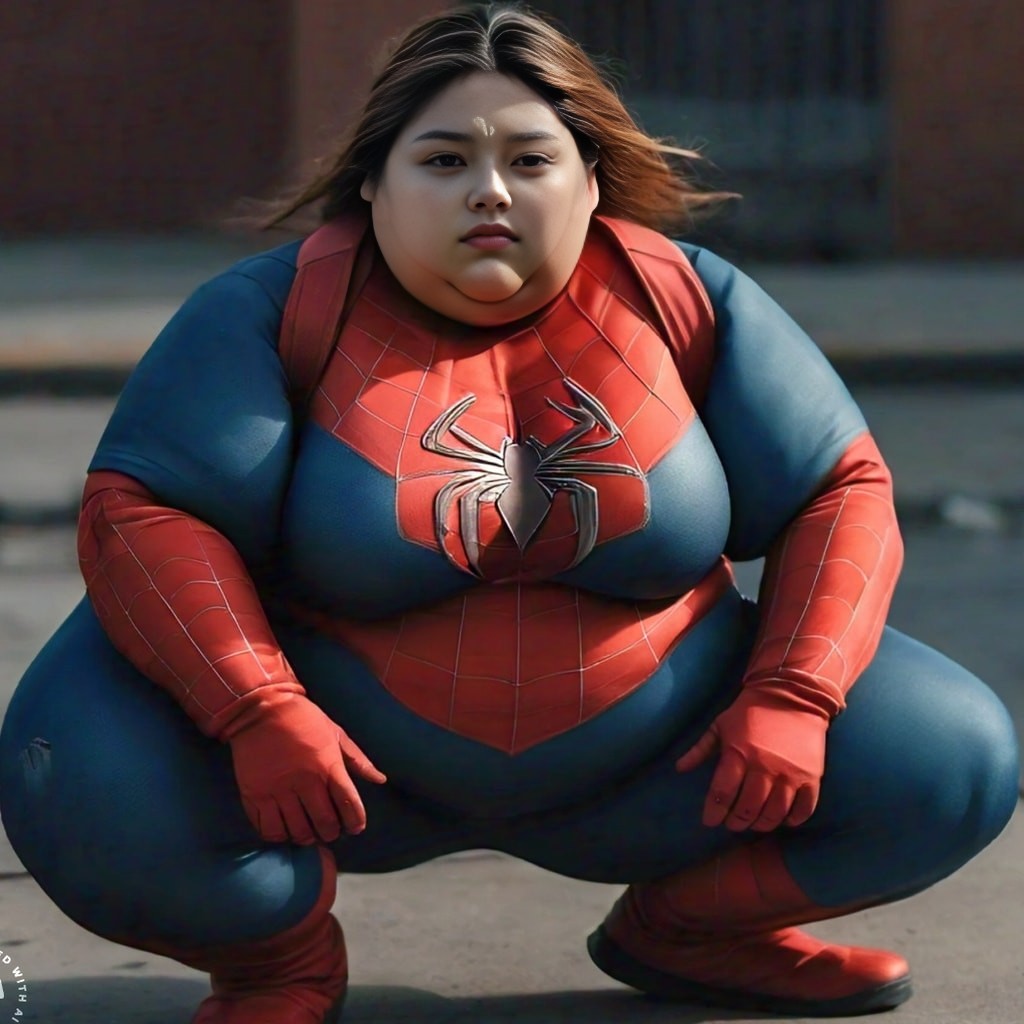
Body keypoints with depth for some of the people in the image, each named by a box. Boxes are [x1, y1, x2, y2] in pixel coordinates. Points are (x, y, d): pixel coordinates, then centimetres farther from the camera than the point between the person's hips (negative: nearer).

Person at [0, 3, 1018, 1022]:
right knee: (86, 786, -28)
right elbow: (139, 509, -19)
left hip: (654, 772, 2)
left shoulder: (688, 303, -4)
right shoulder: (279, 312, -12)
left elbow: (844, 491, -1)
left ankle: (679, 926, 14)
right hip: (353, 769, -2)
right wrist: (258, 714, -31)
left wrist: (788, 699, -15)